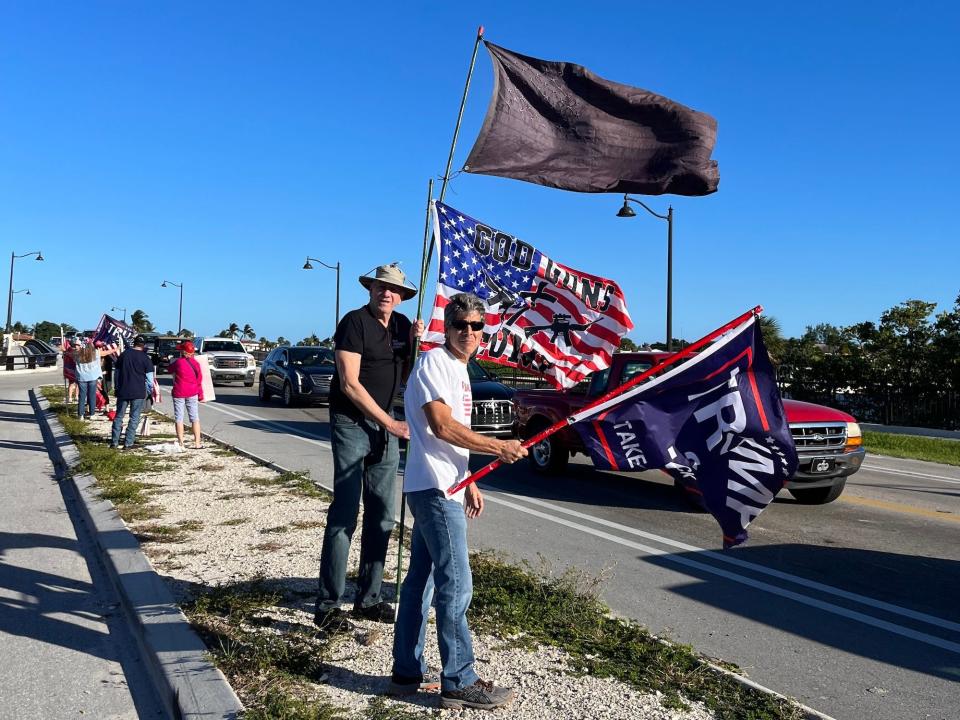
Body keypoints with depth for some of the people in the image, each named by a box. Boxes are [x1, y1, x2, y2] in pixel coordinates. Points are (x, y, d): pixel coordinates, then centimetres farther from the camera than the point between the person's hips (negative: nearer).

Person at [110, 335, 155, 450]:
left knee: (118, 416, 13)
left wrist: (116, 388, 20)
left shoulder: (123, 354, 5)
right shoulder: (145, 358, -6)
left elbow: (116, 373, 11)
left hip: (122, 391, 3)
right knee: (134, 418, 3)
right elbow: (149, 377, -5)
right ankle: (128, 443, 1)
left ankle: (114, 442, 14)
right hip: (138, 393, -3)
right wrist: (149, 390, 9)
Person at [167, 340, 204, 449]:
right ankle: (197, 442, 8)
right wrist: (201, 396, 12)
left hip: (179, 393, -3)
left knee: (179, 418, 5)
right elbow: (199, 381, 4)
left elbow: (169, 369, 9)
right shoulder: (195, 363, -1)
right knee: (194, 418, 8)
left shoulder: (178, 362, -10)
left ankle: (181, 443, 6)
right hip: (192, 394, 3)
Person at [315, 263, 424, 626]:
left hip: (385, 426, 7)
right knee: (344, 515, -7)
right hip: (351, 422, -7)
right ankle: (328, 605, 0)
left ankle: (369, 599, 18)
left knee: (382, 515, 8)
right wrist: (390, 422, -15)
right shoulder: (355, 321, -10)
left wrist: (415, 344, -1)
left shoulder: (402, 325, 11)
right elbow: (349, 384, -16)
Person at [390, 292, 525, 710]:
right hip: (434, 488, -10)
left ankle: (407, 672, 23)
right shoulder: (434, 362, -10)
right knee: (456, 584, -6)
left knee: (421, 580, 13)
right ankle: (459, 683, 3)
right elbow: (442, 426, -20)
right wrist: (499, 448, -15)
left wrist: (468, 483, 20)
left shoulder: (459, 369, 19)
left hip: (443, 489, 10)